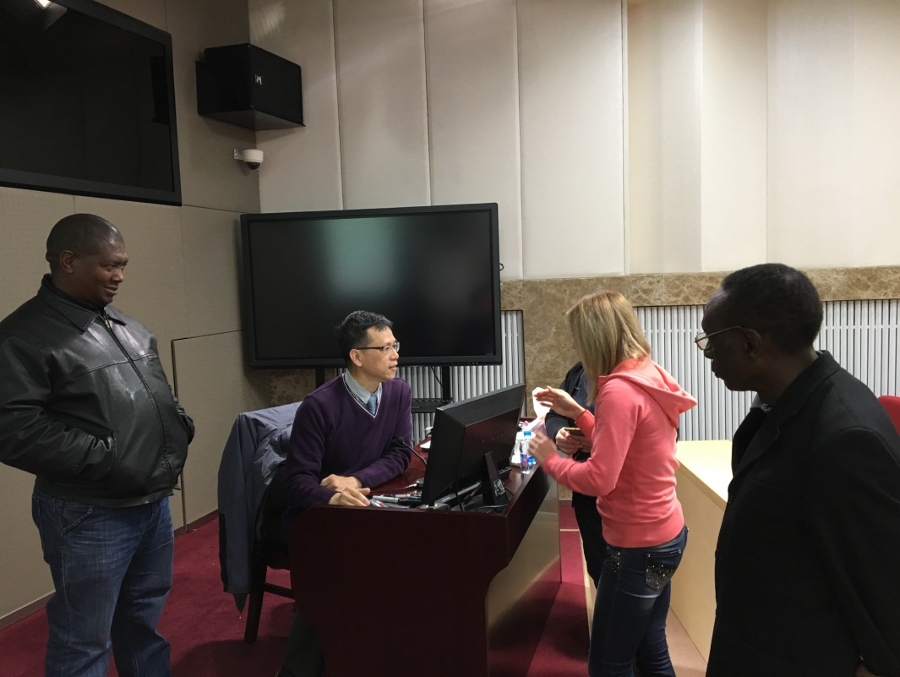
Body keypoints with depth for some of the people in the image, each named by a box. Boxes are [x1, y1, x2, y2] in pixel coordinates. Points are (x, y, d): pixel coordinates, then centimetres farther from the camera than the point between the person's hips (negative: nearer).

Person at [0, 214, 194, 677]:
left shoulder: (127, 327, 12)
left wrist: (179, 426, 4)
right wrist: (101, 456, -22)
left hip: (155, 502, 8)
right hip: (90, 516, -7)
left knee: (144, 619, 23)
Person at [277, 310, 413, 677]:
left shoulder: (399, 392, -4)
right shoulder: (319, 405, -20)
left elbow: (400, 454, -5)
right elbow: (299, 480, -21)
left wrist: (356, 480, -22)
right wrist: (333, 499, -42)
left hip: (368, 503, 5)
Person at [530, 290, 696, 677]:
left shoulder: (619, 390, -24)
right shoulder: (650, 376, 5)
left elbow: (599, 480, -26)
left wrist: (549, 460, -11)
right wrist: (576, 412, 12)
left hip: (639, 544, -9)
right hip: (664, 534, 10)